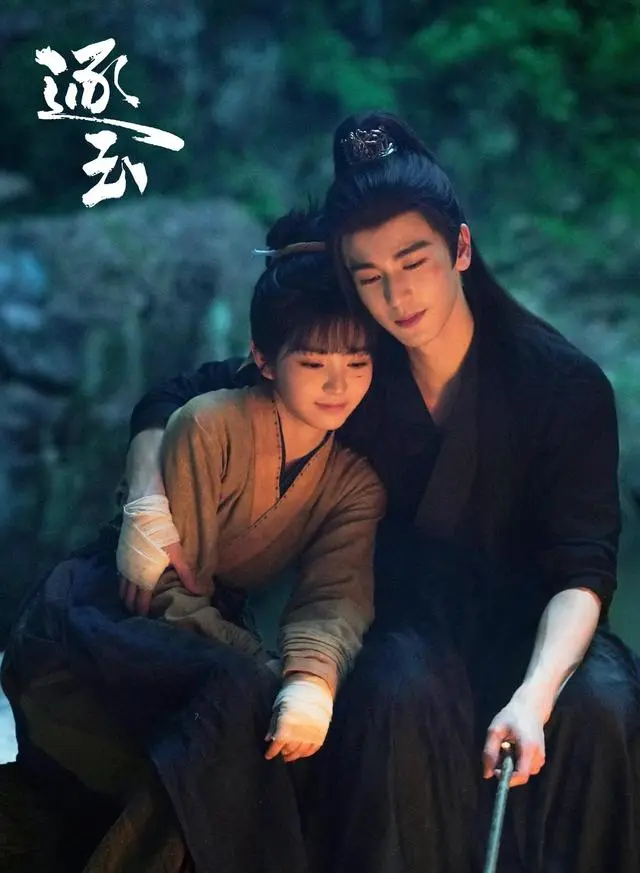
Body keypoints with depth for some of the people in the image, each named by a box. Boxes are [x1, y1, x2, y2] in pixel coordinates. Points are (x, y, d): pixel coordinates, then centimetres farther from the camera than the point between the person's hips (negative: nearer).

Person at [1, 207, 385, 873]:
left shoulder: (358, 475, -2)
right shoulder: (209, 426, -16)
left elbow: (337, 595, -16)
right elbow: (166, 586, -16)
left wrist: (313, 677, -39)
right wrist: (270, 671, -26)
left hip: (219, 626, 5)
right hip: (106, 611, -5)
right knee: (242, 690, -35)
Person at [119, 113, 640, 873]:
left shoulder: (568, 387, -12)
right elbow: (168, 405, 3)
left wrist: (533, 697, -35)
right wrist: (149, 505, -18)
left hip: (532, 623, 0)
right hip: (404, 619, 0)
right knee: (403, 694, -35)